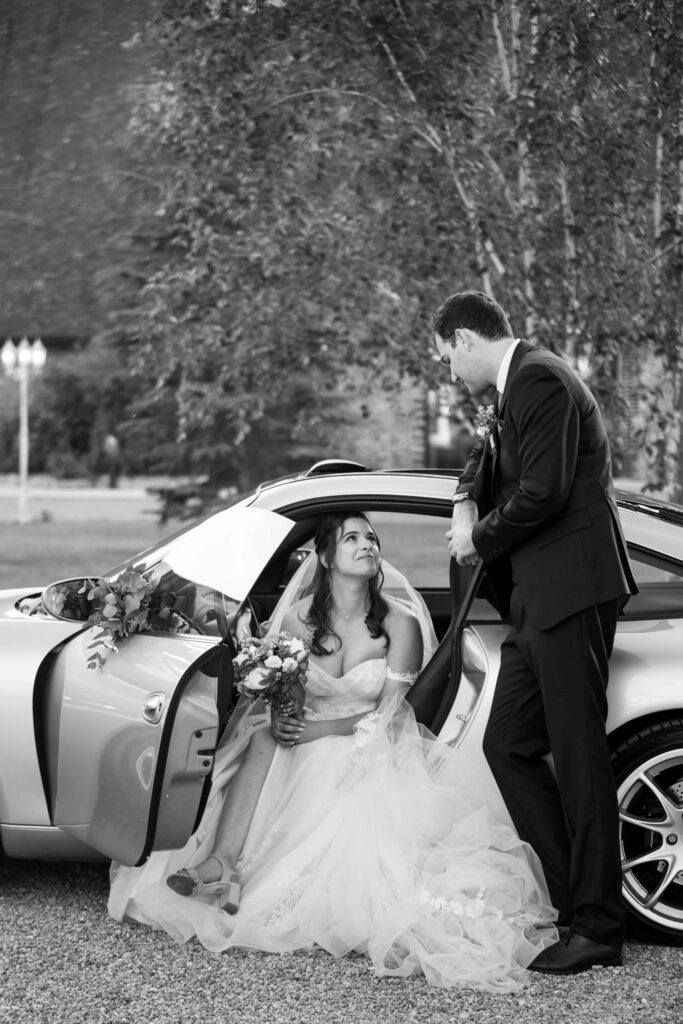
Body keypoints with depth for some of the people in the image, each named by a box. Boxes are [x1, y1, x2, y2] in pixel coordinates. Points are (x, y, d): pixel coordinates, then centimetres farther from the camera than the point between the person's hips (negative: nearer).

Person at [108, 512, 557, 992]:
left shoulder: (399, 621, -4)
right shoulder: (297, 619, 2)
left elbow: (388, 714, -7)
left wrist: (317, 729, -16)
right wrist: (278, 722, -16)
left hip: (379, 757, -2)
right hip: (310, 759, 2)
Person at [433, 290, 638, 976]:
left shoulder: (540, 381, -12)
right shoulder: (514, 389, 18)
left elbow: (543, 493, -20)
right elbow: (490, 456, 35)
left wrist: (481, 540, -5)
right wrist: (467, 501, 14)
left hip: (571, 593, -10)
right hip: (538, 601, 10)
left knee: (578, 756, -7)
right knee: (507, 745, 10)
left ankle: (597, 928, -2)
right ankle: (572, 893, 15)